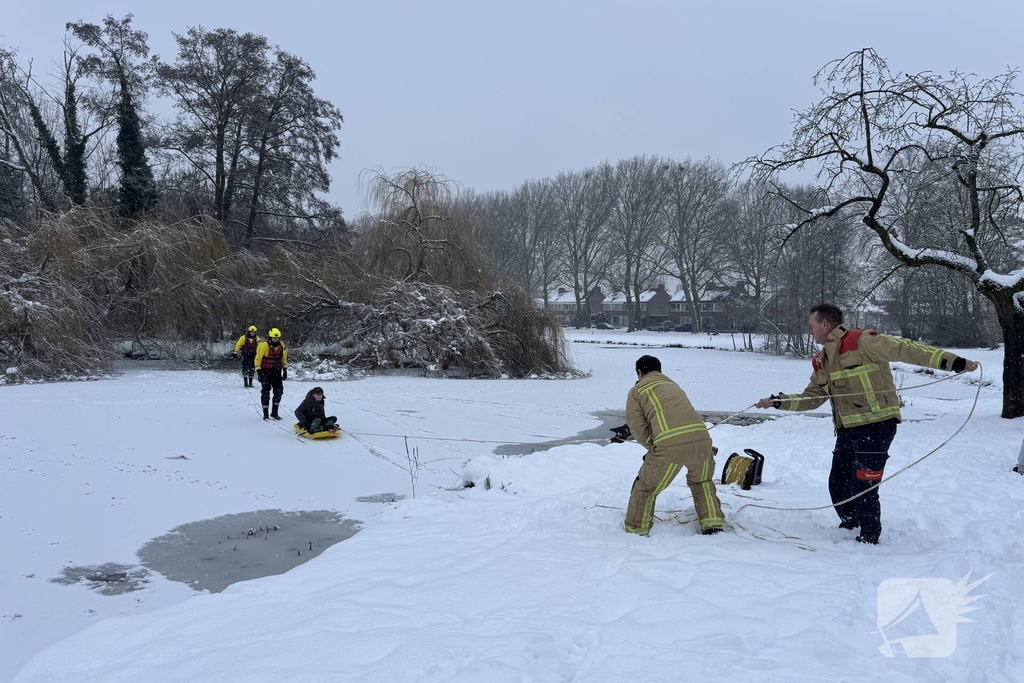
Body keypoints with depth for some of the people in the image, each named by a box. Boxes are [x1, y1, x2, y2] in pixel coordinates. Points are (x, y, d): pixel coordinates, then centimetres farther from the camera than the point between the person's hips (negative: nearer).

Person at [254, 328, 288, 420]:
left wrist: (285, 370, 10)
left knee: (279, 391, 1)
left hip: (277, 372, 5)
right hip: (266, 372, -5)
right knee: (265, 392, -2)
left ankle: (274, 412, 12)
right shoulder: (264, 346, -15)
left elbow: (284, 358, 13)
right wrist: (259, 372, -16)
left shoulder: (282, 346, 1)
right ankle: (265, 414, 8)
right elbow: (258, 359, -11)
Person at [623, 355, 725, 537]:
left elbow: (637, 427, 7)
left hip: (669, 445, -5)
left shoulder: (637, 390, 16)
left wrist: (652, 446, 20)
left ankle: (636, 531, 26)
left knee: (646, 488, 16)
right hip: (701, 438, 5)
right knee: (702, 481, 33)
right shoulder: (673, 385, 34)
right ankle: (713, 524, 31)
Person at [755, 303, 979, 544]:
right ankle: (850, 525, 36)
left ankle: (870, 536, 12)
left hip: (877, 426, -8)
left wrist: (953, 362, -22)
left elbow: (905, 349, -16)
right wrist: (778, 401, 8)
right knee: (838, 483, 14)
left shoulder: (862, 342, -11)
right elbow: (811, 398, 20)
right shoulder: (821, 363, 15)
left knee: (863, 486, -7)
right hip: (847, 431, 8)